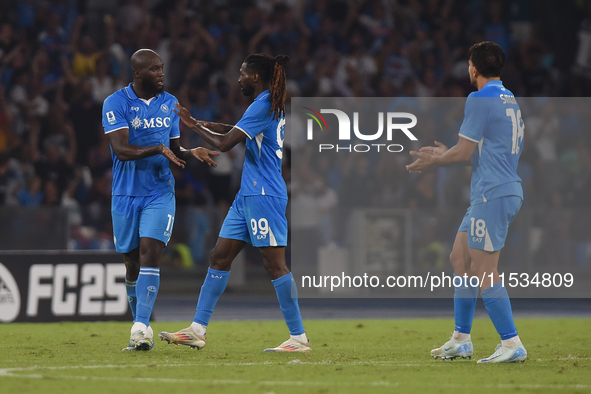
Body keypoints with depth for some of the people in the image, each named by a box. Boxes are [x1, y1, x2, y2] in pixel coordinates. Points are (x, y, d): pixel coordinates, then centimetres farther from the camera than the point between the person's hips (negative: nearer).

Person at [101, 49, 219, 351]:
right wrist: (158, 149, -31)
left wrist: (192, 153, -5)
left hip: (160, 193, 1)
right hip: (126, 195, -1)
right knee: (132, 264, 7)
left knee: (150, 253, -16)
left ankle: (141, 327, -22)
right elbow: (121, 149, -19)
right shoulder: (115, 104, -8)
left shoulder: (169, 104, 8)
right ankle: (140, 327, 22)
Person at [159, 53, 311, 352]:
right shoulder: (272, 105, 15)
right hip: (249, 194, 10)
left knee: (275, 263, -9)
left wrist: (192, 125, -3)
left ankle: (299, 338, -6)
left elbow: (224, 143, -16)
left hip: (264, 195, -10)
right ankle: (197, 330, 9)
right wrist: (204, 124, 19)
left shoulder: (264, 105, -15)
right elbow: (237, 131, 32)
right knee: (219, 257, 8)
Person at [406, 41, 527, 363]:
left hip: (492, 195, -10)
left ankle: (512, 344, -10)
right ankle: (461, 341, 19)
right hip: (507, 189, 10)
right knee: (460, 258, 15)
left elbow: (464, 151, -11)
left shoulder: (480, 99, -12)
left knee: (484, 271, -8)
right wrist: (444, 155, 29)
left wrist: (433, 161, 6)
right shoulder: (510, 101, 16)